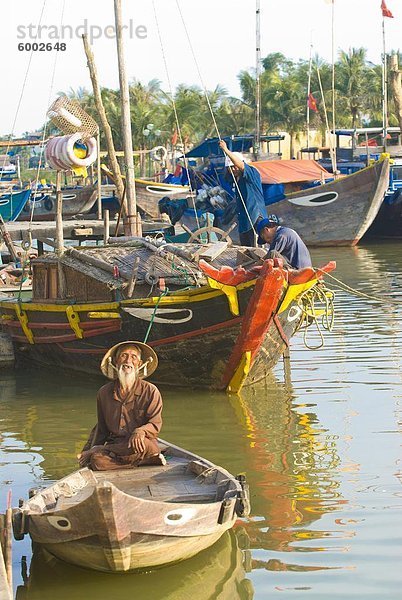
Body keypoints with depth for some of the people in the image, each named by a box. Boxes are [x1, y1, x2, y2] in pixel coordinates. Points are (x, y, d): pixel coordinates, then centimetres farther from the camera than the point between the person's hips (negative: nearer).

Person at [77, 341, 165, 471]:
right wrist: (89, 449, 8)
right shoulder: (104, 393, 12)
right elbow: (101, 429, 21)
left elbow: (155, 425, -5)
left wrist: (140, 432, -26)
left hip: (141, 445, -3)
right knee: (96, 461, -30)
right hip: (115, 443, 3)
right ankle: (146, 459, -22)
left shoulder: (150, 391, 1)